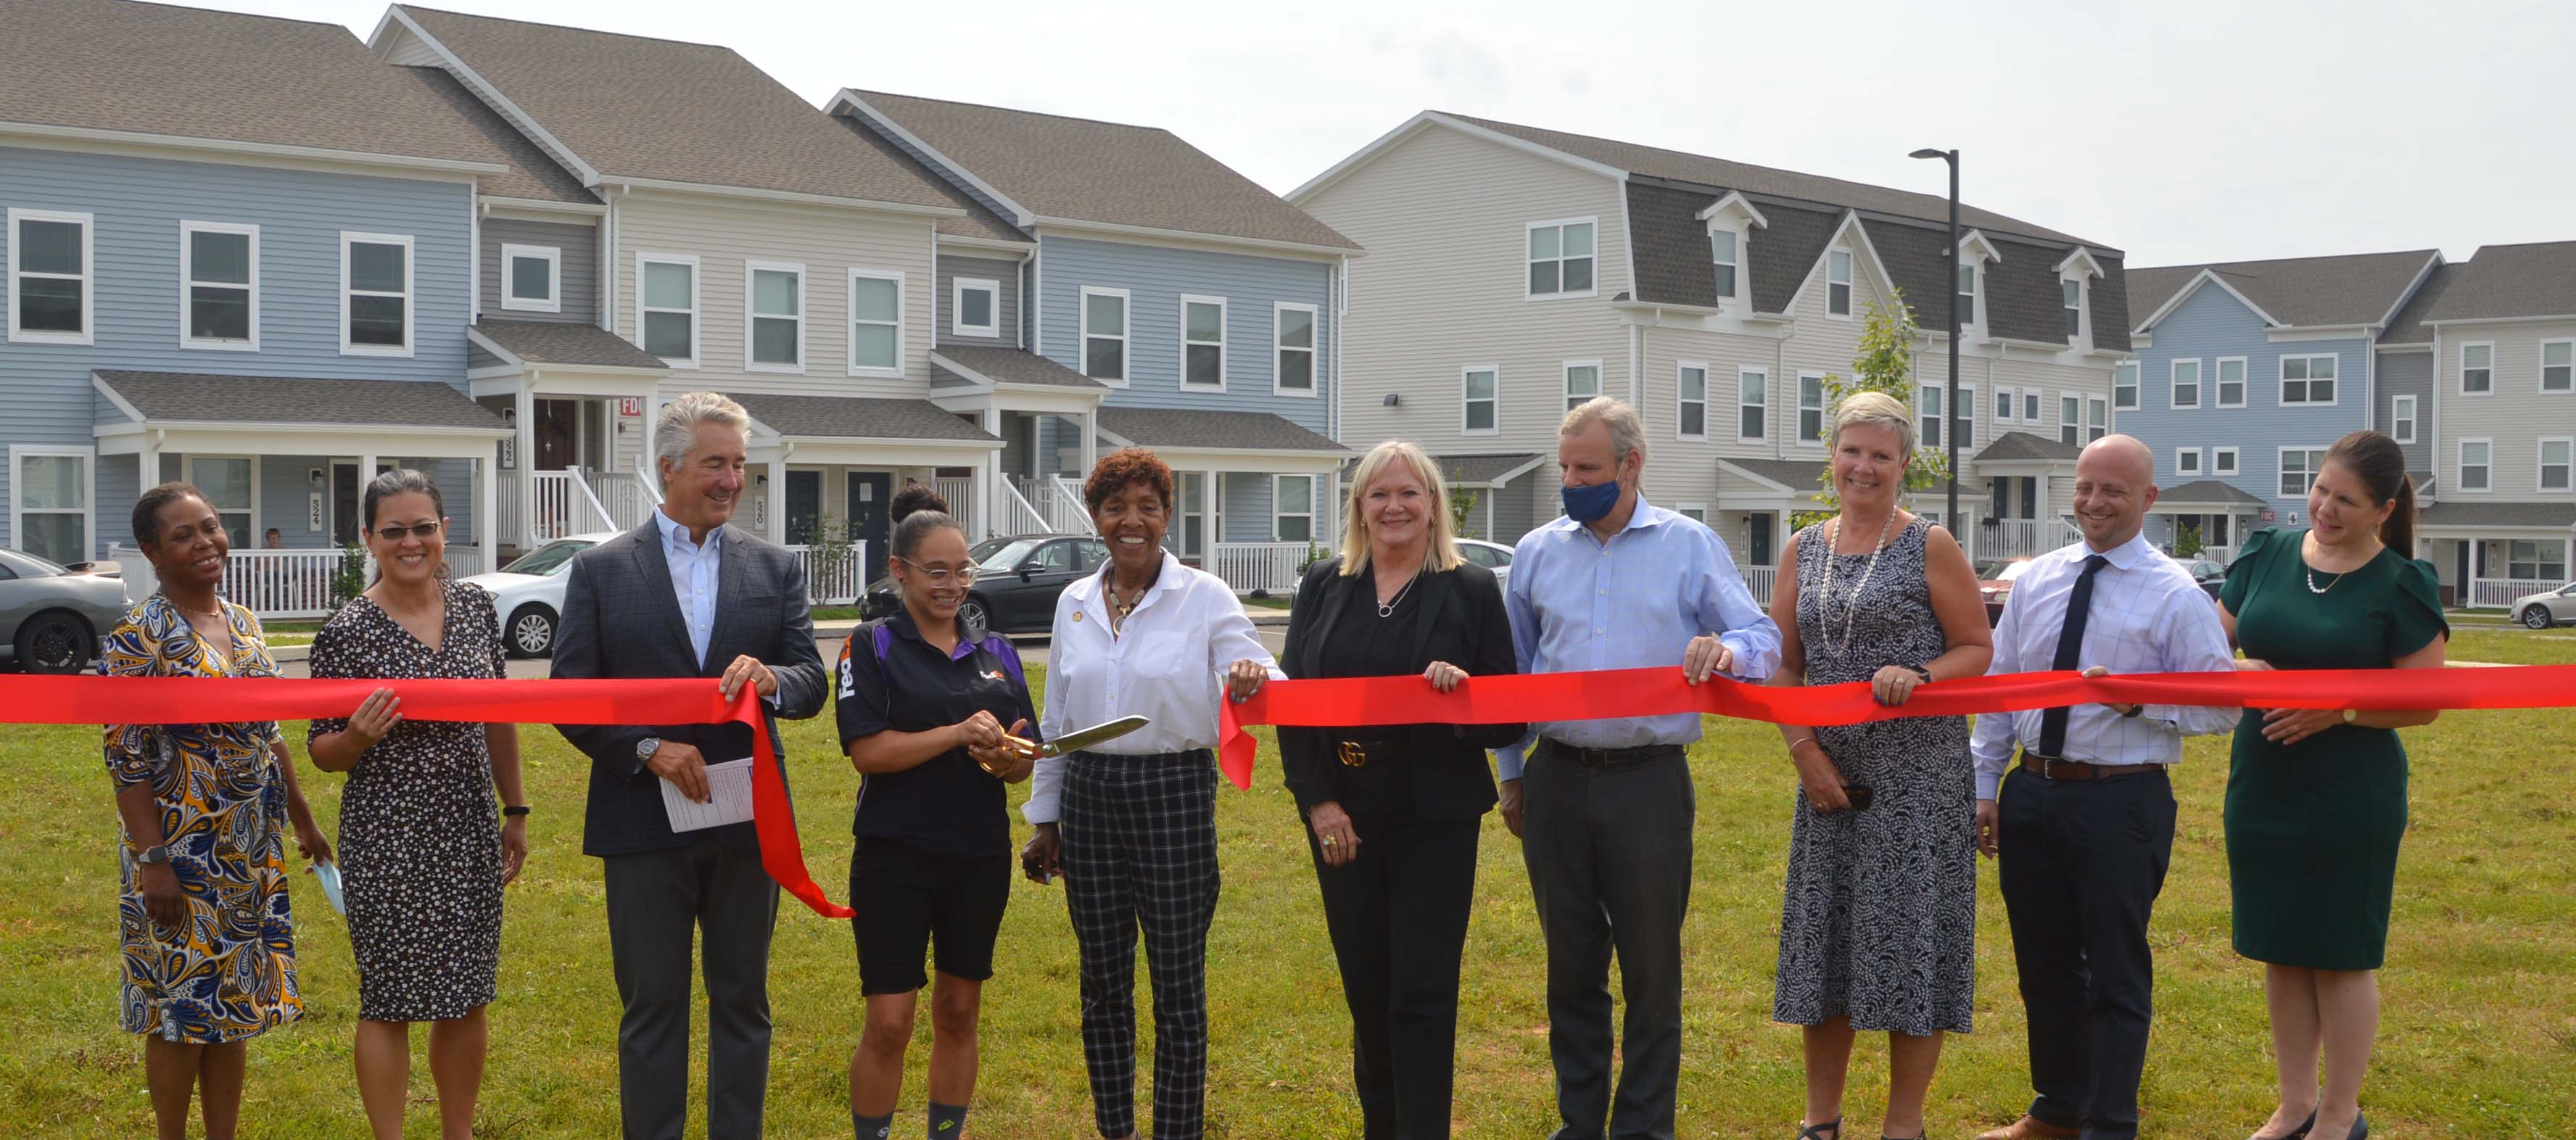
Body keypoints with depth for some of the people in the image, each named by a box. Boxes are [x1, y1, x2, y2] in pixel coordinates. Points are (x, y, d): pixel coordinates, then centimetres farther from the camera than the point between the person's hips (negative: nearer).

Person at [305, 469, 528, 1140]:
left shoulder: (476, 607, 2)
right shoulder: (346, 632, -10)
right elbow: (323, 753, -4)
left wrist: (515, 810, 14)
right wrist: (360, 734, -25)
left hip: (470, 833, 4)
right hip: (387, 839, -4)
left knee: (466, 999, 13)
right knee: (390, 1002, 4)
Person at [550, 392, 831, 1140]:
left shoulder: (776, 569, 6)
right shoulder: (602, 569, 0)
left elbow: (812, 685, 1)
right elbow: (570, 698, -3)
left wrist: (769, 679, -22)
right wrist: (647, 749, -17)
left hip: (747, 820, 2)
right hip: (644, 820, -2)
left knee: (743, 1004, 11)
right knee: (652, 1009, 6)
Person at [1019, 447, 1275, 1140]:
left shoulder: (1205, 596, -4)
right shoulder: (1074, 602, 7)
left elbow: (1258, 681, -14)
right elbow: (1055, 719, 14)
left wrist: (1255, 681, -38)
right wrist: (1045, 817, 15)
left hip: (1174, 793, -4)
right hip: (1090, 796, 4)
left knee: (1179, 985, 2)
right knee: (1103, 981, 12)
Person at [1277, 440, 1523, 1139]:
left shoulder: (1472, 590, -2)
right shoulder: (1322, 587, 5)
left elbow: (1511, 714, -1)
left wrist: (1465, 690, -22)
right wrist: (1315, 799, -4)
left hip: (1435, 820, -3)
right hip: (1342, 818, 3)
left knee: (1423, 994, -3)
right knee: (1365, 986, 12)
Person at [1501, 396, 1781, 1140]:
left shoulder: (1691, 547, 1)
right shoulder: (1537, 551, 8)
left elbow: (1764, 641, -2)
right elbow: (1512, 671, 15)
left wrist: (1728, 649, -25)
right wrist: (1510, 772, 14)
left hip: (1650, 781, -2)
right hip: (1558, 780, 3)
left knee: (1652, 968, 4)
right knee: (1571, 965, 11)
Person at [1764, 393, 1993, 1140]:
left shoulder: (1930, 547, -3)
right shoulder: (1802, 550, 9)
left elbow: (1978, 650, -2)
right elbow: (1784, 665, 9)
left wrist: (1917, 674, -20)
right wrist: (1804, 749, -3)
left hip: (1921, 776, -4)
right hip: (1831, 773, 4)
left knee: (1911, 935, -1)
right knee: (1823, 934, 8)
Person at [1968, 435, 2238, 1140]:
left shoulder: (2177, 597, -7)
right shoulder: (2036, 580, 7)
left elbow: (2222, 707, -9)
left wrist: (2135, 698, -23)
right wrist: (1983, 786, 7)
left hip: (2121, 804, -5)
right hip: (2032, 795, 5)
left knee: (2117, 974, 4)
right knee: (2044, 964, 17)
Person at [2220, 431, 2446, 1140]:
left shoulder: (2402, 587, -8)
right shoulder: (2266, 557, 3)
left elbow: (2426, 702, -7)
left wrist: (2338, 708, -20)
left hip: (2350, 796, -4)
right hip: (2262, 786, 4)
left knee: (2341, 955, 6)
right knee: (2281, 952, 13)